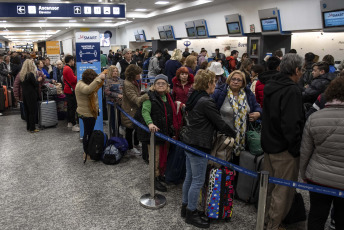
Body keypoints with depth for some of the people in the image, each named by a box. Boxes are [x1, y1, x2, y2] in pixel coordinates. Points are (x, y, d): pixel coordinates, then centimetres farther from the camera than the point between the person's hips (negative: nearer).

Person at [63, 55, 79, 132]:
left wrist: (75, 77, 11)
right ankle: (74, 125, -8)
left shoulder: (65, 68, 15)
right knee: (73, 108, -9)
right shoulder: (68, 69, -18)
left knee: (69, 107, 17)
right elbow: (73, 80, -22)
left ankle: (70, 123, 27)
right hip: (71, 90, -11)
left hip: (67, 90, 11)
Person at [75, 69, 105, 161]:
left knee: (90, 132, 17)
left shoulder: (87, 83, 9)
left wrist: (101, 79, 2)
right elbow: (88, 89, -42)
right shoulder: (80, 85, -22)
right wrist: (98, 78, -43)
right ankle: (86, 153, 12)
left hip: (91, 112, 10)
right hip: (86, 114, -10)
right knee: (87, 133, 0)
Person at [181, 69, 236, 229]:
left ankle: (185, 208, 31)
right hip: (199, 145, -10)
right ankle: (191, 214, 14)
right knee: (198, 181, 2)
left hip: (189, 142, 10)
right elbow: (220, 124, -15)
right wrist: (234, 134, 0)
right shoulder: (206, 102, -19)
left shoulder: (195, 97, 9)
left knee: (189, 177, 18)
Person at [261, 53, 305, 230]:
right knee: (283, 191, 5)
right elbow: (291, 124, -27)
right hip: (284, 149, -9)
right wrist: (296, 149, -16)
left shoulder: (270, 86, 8)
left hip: (269, 144, 9)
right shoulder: (291, 90, -21)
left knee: (269, 185, 21)